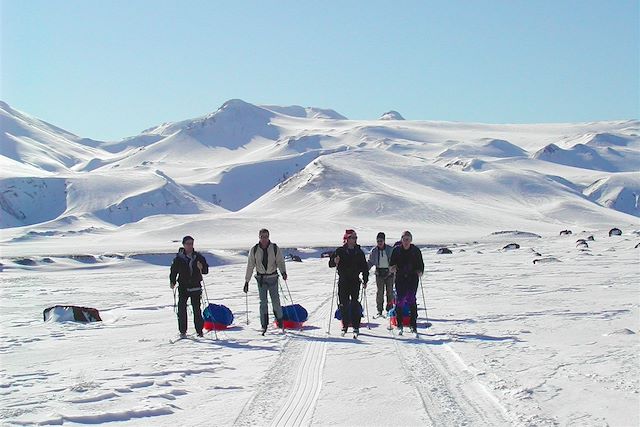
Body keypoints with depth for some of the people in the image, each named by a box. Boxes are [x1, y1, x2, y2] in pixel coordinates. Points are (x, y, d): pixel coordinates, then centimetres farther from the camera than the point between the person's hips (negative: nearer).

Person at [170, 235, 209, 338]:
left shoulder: (198, 256, 6)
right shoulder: (179, 258, 3)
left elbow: (206, 270, 7)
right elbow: (174, 270, 7)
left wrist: (201, 268, -14)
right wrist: (172, 281, -6)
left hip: (196, 287, 1)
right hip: (183, 287, -1)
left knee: (197, 309, 1)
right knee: (182, 309, -6)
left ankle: (199, 330, 9)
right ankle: (182, 331, 1)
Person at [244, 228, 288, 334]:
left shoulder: (275, 248, -4)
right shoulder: (254, 250, -1)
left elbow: (280, 261, -2)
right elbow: (250, 266, 4)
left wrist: (283, 272, -23)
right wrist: (246, 282, 4)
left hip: (273, 278, -1)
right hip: (261, 278, 1)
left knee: (275, 301, -1)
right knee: (263, 302, 0)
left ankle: (279, 320, 21)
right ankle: (264, 325, 8)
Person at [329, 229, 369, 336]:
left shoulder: (359, 252, 7)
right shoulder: (340, 251, 2)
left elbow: (364, 267, 12)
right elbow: (331, 263, 2)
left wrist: (365, 280, 6)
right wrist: (334, 261, -21)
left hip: (355, 281, 0)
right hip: (343, 282, 0)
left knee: (355, 304, -6)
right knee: (343, 304, 1)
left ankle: (356, 326, -2)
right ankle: (345, 325, 13)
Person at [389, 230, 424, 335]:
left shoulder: (416, 251, 4)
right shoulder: (396, 250, 4)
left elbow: (421, 264, 8)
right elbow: (391, 263, 7)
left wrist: (420, 272, -10)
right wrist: (392, 268, -14)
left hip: (413, 279, -1)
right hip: (400, 279, 1)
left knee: (411, 300, -8)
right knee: (399, 300, -3)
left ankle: (413, 324, -4)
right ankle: (399, 323, 8)